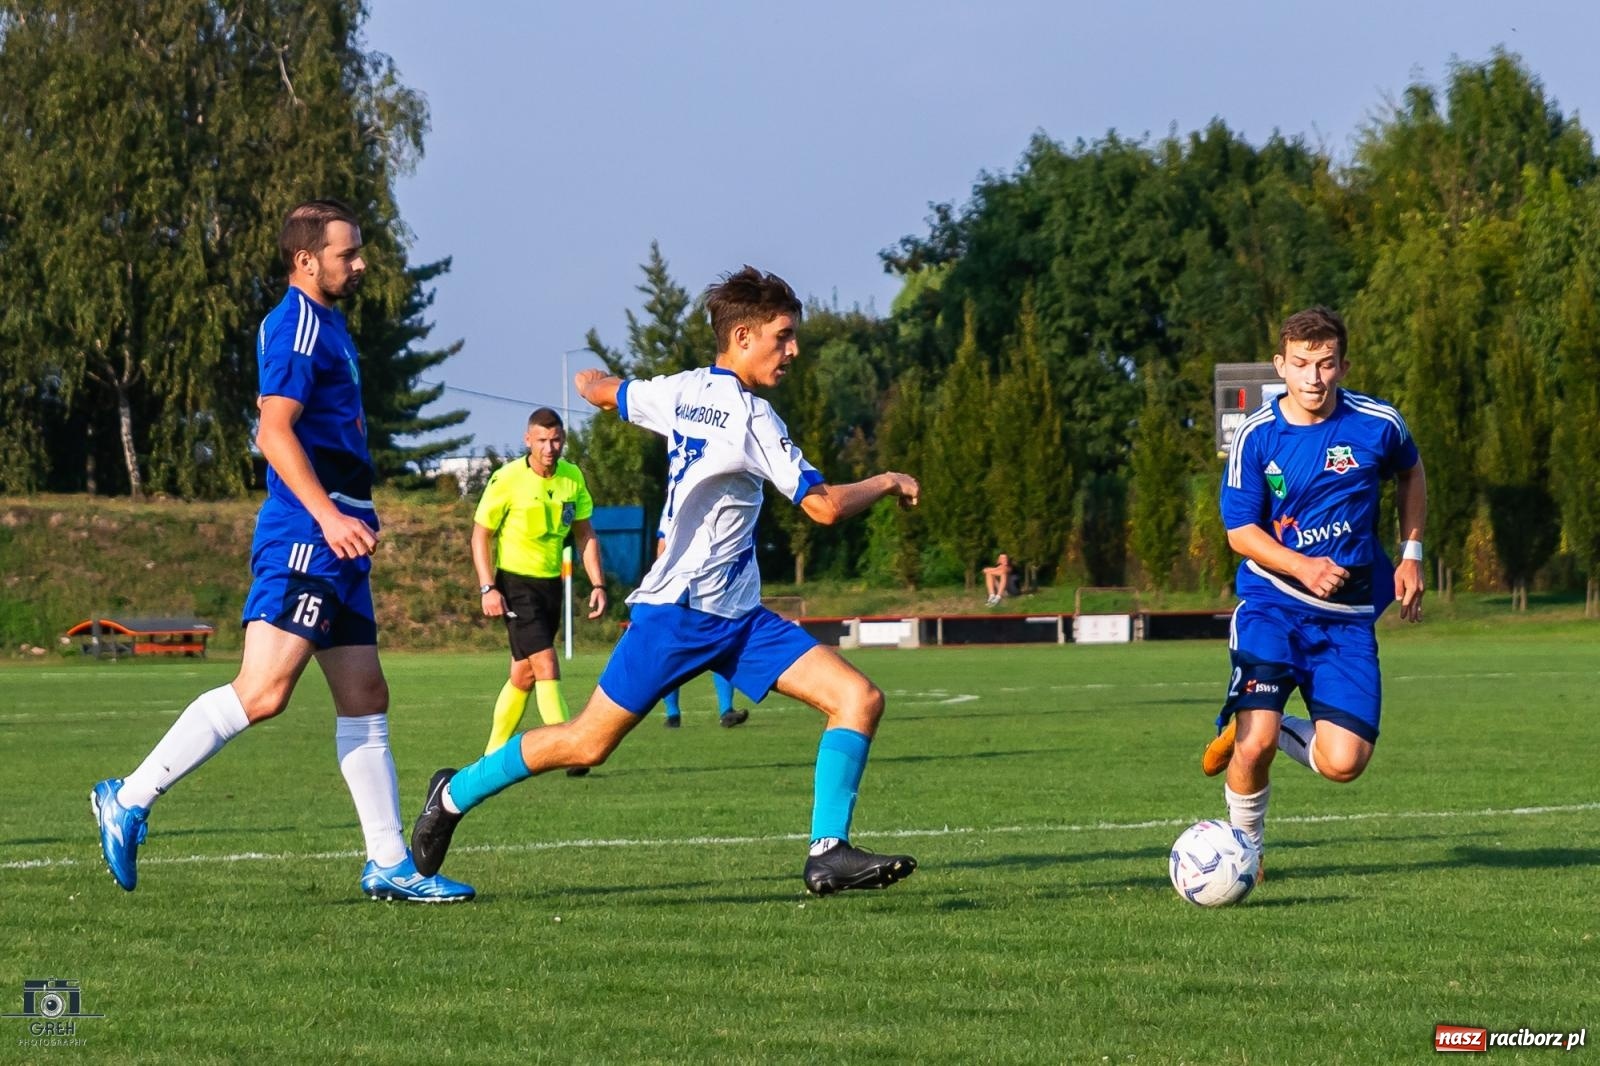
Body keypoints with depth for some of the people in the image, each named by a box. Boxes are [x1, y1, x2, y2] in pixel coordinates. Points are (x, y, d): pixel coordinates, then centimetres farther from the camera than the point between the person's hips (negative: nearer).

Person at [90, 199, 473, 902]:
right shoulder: (298, 324, -10)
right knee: (262, 691, -17)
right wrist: (328, 515, -27)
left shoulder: (324, 325, 20)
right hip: (302, 540, -11)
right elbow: (274, 432, -20)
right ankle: (129, 800, -12)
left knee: (365, 699, 9)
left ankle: (389, 864, 10)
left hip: (335, 544, 11)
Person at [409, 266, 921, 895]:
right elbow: (825, 507, -21)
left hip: (738, 617, 9)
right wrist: (886, 483, -4)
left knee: (859, 699, -6)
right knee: (589, 742, 1)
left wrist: (593, 382, 47)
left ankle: (829, 854, -12)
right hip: (679, 610, -9)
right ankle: (454, 794, 21)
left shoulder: (681, 392, 8)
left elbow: (598, 392, 24)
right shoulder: (750, 417, -17)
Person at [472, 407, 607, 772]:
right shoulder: (507, 480, -14)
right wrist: (488, 588, -16)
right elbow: (481, 535, -8)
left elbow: (585, 535, 11)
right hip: (516, 582, -6)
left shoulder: (573, 478, 1)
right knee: (546, 666, -16)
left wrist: (597, 584, 2)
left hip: (551, 583, 6)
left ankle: (494, 755, 21)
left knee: (525, 673, 11)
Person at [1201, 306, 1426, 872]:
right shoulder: (1256, 436, -9)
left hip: (1349, 613, 2)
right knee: (1254, 747, -18)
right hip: (1272, 601, -2)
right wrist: (1303, 567, -23)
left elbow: (1410, 473, 17)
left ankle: (1259, 729, 21)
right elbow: (1240, 530, -6)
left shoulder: (1379, 424, -6)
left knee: (1343, 763, -11)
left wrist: (1411, 555, 10)